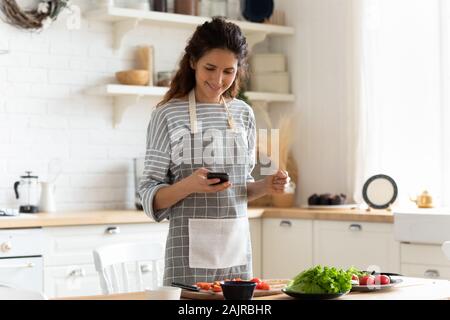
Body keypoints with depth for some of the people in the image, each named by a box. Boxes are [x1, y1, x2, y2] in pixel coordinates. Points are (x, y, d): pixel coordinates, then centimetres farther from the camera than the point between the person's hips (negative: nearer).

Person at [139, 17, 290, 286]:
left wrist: (265, 186, -3)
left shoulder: (244, 114, 8)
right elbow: (150, 196, -5)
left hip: (237, 245, 4)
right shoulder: (168, 114, -6)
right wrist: (188, 185, -22)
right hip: (190, 247, -4)